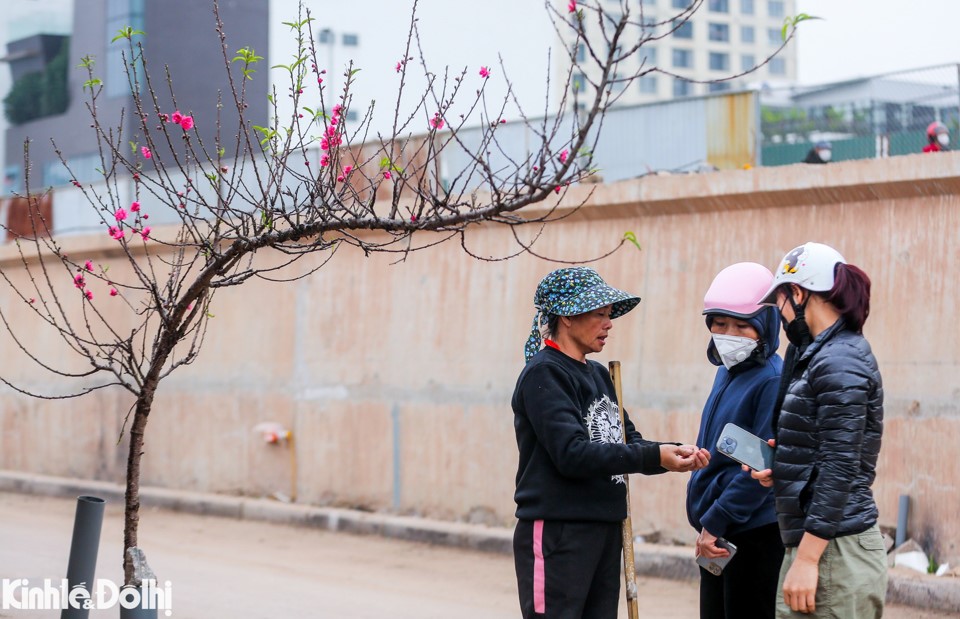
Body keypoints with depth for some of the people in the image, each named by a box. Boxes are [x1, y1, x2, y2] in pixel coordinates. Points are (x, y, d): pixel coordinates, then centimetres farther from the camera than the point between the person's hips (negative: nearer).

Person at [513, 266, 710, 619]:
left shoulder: (598, 375, 16)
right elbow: (573, 454, -21)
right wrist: (654, 457, -23)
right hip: (556, 534, -8)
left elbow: (627, 441, 13)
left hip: (605, 531, 8)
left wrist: (677, 454, -6)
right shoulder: (543, 373, -11)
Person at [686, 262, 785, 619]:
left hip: (755, 536, -9)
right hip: (718, 536, 9)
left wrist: (715, 522, -17)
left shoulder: (772, 381, -14)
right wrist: (706, 523, 14)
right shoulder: (725, 374, 13)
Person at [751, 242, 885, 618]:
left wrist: (806, 558, -21)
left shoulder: (838, 363, -14)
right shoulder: (820, 355, 16)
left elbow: (841, 468, -20)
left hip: (832, 551, -10)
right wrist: (781, 471, 10)